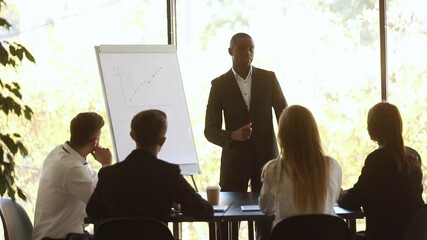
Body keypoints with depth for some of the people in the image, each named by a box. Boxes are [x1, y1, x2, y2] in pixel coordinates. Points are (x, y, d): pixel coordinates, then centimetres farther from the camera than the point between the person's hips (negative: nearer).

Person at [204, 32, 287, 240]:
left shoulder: (268, 78, 2)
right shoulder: (219, 85, -1)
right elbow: (210, 131, -1)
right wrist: (233, 136, -21)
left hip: (266, 158, 1)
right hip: (235, 160, -1)